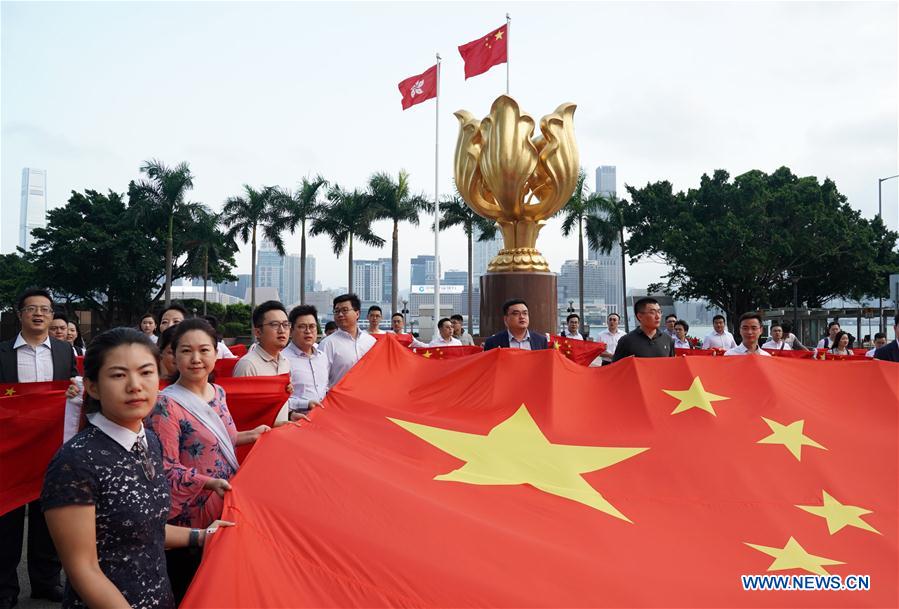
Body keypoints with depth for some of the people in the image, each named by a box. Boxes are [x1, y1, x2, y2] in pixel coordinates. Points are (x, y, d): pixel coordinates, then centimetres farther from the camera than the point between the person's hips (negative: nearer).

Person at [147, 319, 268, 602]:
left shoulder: (218, 393, 4)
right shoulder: (166, 404, -18)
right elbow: (165, 468, -19)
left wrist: (249, 435, 7)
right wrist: (209, 482, -29)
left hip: (225, 508, 7)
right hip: (189, 519, -7)